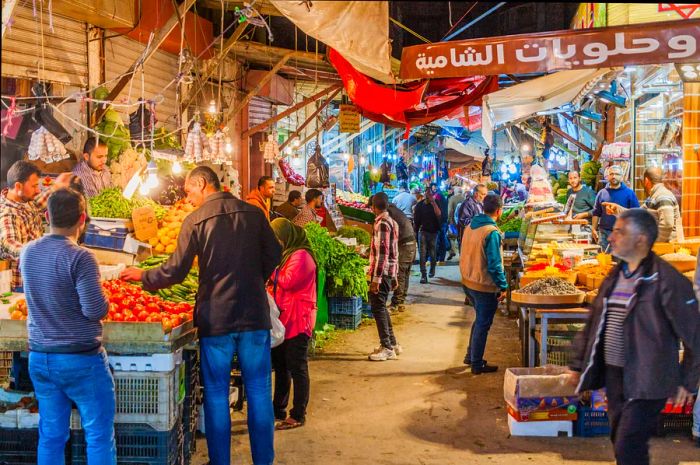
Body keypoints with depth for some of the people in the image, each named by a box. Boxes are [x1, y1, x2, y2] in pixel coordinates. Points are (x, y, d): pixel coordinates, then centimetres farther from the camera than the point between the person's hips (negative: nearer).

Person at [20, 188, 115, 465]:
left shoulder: (28, 253, 3)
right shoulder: (79, 258, -18)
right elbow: (95, 310, -20)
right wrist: (104, 301, 0)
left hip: (39, 358, 7)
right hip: (81, 359, -6)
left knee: (51, 436, 14)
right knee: (99, 436, 5)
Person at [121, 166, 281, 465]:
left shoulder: (196, 220, -5)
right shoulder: (253, 213, 3)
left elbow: (175, 271, -6)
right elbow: (273, 255, 9)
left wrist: (142, 276, 10)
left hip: (216, 317, -2)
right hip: (255, 314, 2)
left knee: (217, 394, 8)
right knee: (259, 392, 9)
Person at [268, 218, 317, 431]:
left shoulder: (301, 256, -12)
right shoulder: (286, 254, 19)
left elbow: (288, 281, -20)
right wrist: (270, 286, 7)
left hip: (297, 320, -10)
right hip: (282, 319, 10)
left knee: (297, 369, -5)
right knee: (280, 366, 15)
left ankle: (298, 415, 1)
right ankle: (278, 411, 25)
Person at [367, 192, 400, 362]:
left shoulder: (381, 224, -15)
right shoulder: (392, 222, 15)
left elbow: (382, 253, -20)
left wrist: (376, 278, -21)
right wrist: (394, 276, 21)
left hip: (382, 272, -10)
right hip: (390, 271, 10)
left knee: (378, 308, -5)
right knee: (381, 307, 17)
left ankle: (387, 348, -4)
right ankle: (392, 344, 22)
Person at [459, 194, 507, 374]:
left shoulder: (470, 226, 4)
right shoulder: (492, 232, -22)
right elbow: (495, 264, -22)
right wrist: (503, 286, -15)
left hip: (469, 281, 8)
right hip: (485, 286, -8)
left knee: (480, 320, 24)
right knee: (483, 324, 5)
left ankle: (471, 356, 32)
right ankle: (477, 364, 14)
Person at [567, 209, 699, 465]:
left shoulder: (666, 280, -15)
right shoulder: (614, 277, 9)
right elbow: (593, 324, 17)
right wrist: (578, 364, 17)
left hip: (646, 381, -8)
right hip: (614, 374, 8)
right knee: (620, 442, 16)